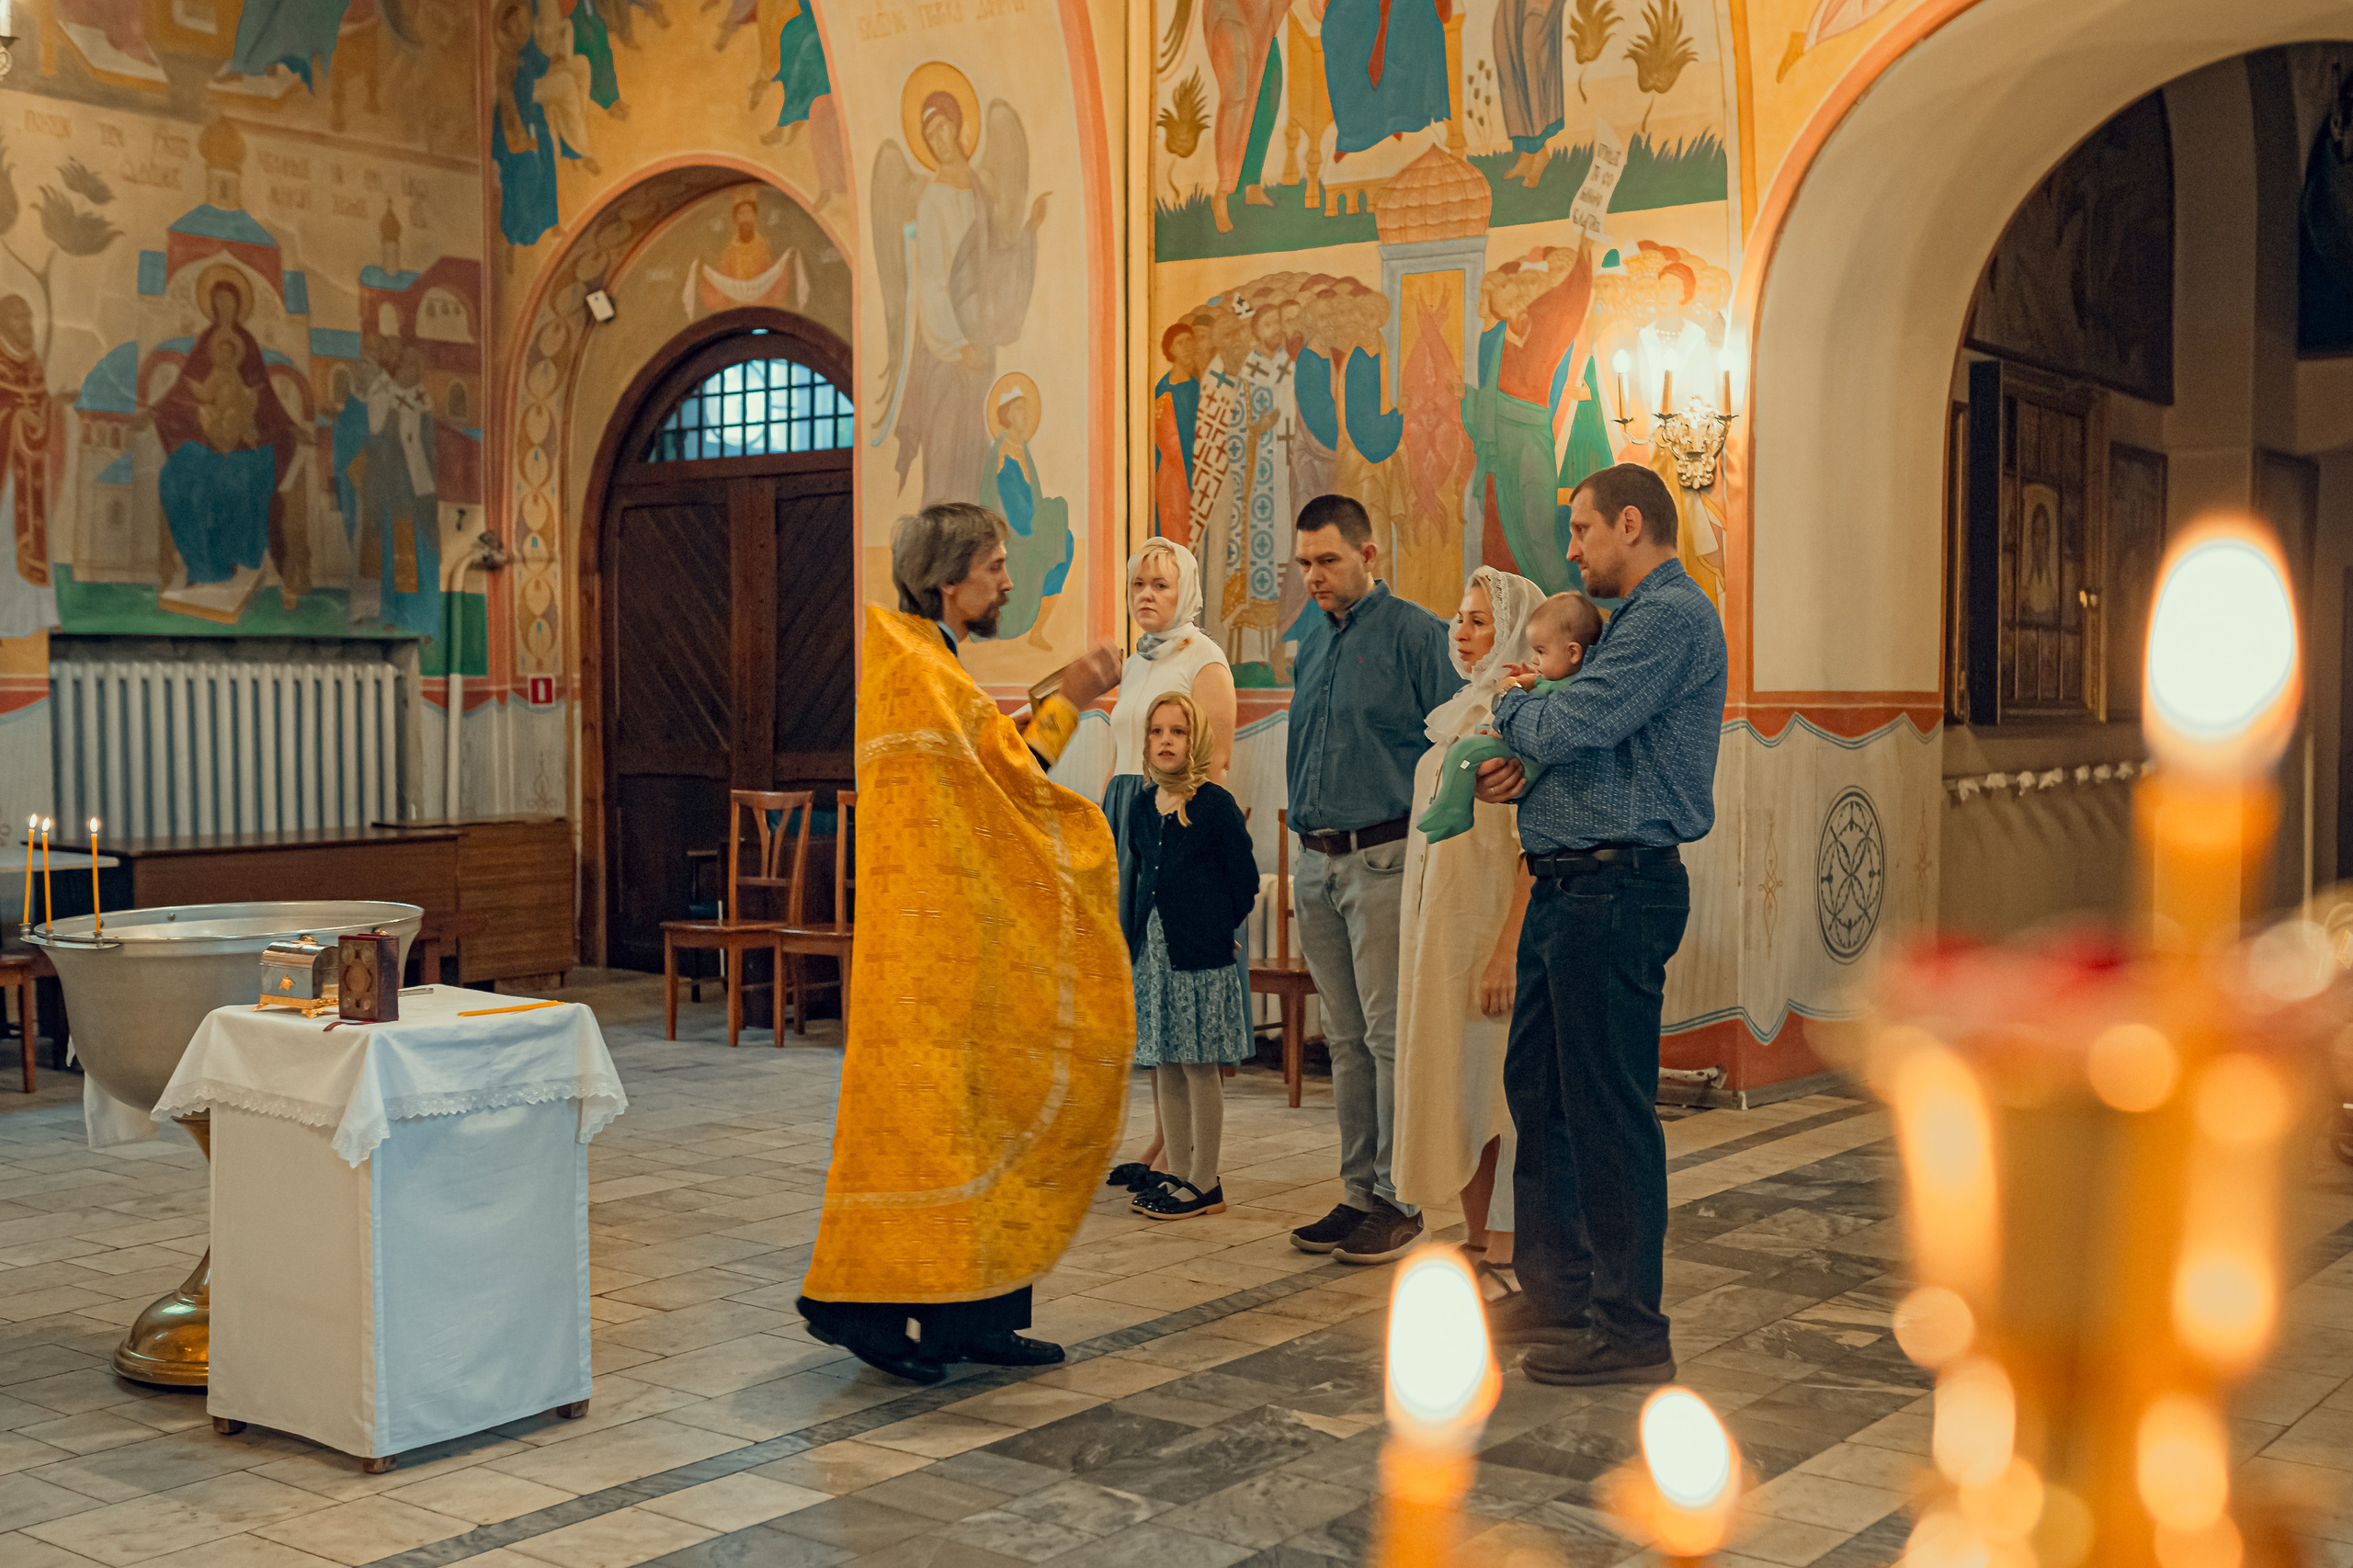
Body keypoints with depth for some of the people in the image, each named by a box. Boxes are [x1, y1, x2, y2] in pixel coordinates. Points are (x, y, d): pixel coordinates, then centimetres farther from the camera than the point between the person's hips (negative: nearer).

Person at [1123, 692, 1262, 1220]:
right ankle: (1179, 1174, 20)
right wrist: (1131, 937, 13)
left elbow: (1244, 881, -5)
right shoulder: (1140, 806, 10)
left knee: (1200, 1068, -1)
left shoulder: (1216, 805, -8)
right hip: (1152, 953, 6)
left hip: (1201, 956, -6)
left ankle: (1205, 1183, 7)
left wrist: (1214, 930, -1)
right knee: (1165, 1068, 10)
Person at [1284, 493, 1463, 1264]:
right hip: (1317, 862, 7)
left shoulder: (1415, 632, -6)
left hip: (1385, 859, -7)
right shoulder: (1312, 644, 16)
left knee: (1390, 1035, -5)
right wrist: (1305, 853, 18)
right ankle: (1359, 1192, 18)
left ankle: (1400, 1199, 3)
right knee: (1345, 1037, 11)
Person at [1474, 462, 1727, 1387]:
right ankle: (1557, 1292, 27)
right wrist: (1520, 771, 4)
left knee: (1609, 1107, -6)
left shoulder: (1672, 616, -12)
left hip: (1616, 890, -11)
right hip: (1570, 888, 11)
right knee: (1538, 1087, 16)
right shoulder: (1634, 621, 22)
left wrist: (1507, 708, 0)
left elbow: (1570, 728, -21)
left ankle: (1630, 1332, 2)